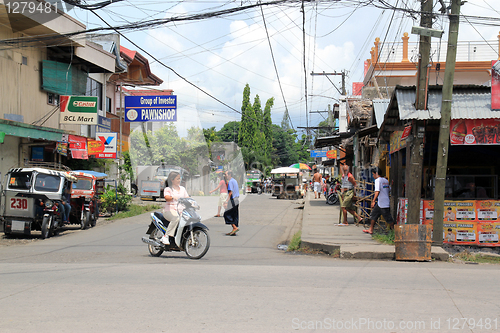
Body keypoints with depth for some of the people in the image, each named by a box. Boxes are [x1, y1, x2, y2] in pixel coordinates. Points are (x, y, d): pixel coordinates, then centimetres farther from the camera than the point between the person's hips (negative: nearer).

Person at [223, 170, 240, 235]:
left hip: (233, 200, -9)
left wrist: (226, 202, -20)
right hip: (237, 200, 9)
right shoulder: (235, 181, 17)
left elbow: (230, 192, -18)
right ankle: (234, 231, 10)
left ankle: (235, 227, -12)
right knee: (234, 215, 9)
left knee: (227, 214, -5)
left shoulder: (230, 181, -11)